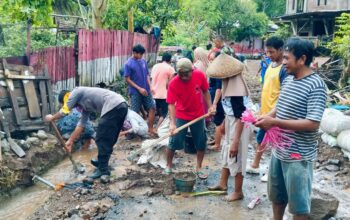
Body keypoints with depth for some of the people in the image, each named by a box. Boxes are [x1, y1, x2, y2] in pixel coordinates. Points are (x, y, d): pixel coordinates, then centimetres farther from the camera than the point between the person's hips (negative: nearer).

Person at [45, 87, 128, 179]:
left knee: (102, 139, 0)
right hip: (121, 106, 10)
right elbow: (81, 124, 31)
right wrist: (70, 141, 34)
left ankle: (103, 169, 6)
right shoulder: (85, 106, 30)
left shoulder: (76, 92, 8)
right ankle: (102, 161, 38)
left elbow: (64, 111, 7)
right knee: (109, 139, 23)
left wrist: (52, 118, 27)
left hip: (113, 107, -10)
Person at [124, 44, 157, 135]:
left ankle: (150, 128, 15)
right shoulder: (128, 64, -10)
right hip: (135, 92, -5)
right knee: (135, 112, 1)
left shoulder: (143, 61, 6)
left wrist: (150, 86, -1)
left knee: (152, 108, 4)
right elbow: (128, 79, -11)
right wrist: (139, 88, -16)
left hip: (146, 91, 6)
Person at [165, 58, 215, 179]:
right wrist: (172, 123, -33)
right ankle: (168, 166, 20)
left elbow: (205, 92, 2)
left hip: (198, 115, 3)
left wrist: (210, 106, -6)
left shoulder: (200, 75, -16)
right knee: (174, 141, -2)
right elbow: (171, 104, -23)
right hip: (181, 116, -2)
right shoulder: (173, 83, -23)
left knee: (201, 143, 9)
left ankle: (199, 168, 26)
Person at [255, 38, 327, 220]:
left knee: (299, 204, 9)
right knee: (277, 196, 24)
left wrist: (274, 122, -25)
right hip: (279, 150, 8)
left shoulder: (315, 86, -19)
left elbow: (312, 124, -26)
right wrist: (266, 117, -4)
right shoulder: (288, 80, 5)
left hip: (298, 156, -8)